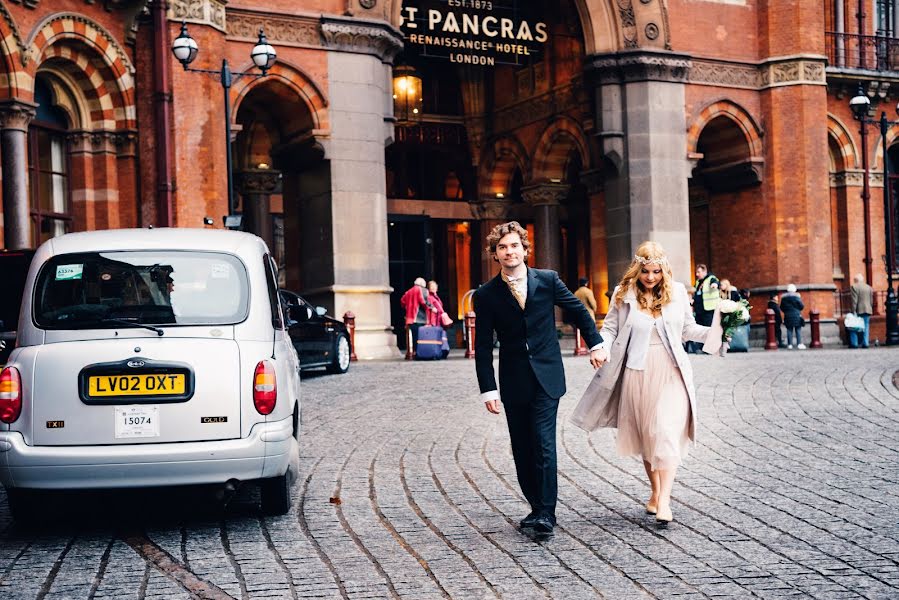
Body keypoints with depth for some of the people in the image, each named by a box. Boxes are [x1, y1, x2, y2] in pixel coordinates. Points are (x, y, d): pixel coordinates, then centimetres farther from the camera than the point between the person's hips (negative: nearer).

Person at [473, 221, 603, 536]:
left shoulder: (548, 280, -2)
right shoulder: (486, 294, -2)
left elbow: (578, 310, 14)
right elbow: (483, 347, -1)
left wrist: (595, 344, 15)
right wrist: (488, 389, -6)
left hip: (547, 377, -1)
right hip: (513, 382, 2)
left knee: (543, 444, -10)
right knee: (522, 450, 6)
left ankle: (546, 512, -7)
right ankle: (536, 507, 18)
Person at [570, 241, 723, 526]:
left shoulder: (677, 291, 3)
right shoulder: (624, 294, 0)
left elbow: (688, 329, 11)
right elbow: (610, 328, 4)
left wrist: (715, 330, -3)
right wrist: (602, 348, -14)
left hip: (670, 372, -1)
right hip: (637, 372, 1)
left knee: (667, 431, -11)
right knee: (644, 434, 11)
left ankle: (664, 500, -12)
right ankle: (655, 491, 27)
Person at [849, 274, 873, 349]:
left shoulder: (854, 287, -7)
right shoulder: (869, 287, 12)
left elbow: (854, 300, -13)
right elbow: (871, 301, 13)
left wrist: (854, 311, -12)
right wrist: (870, 309, 19)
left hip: (859, 311, -5)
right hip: (868, 310, 5)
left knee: (854, 327, 1)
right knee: (865, 327, 8)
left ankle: (854, 343, -2)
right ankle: (865, 343, 5)